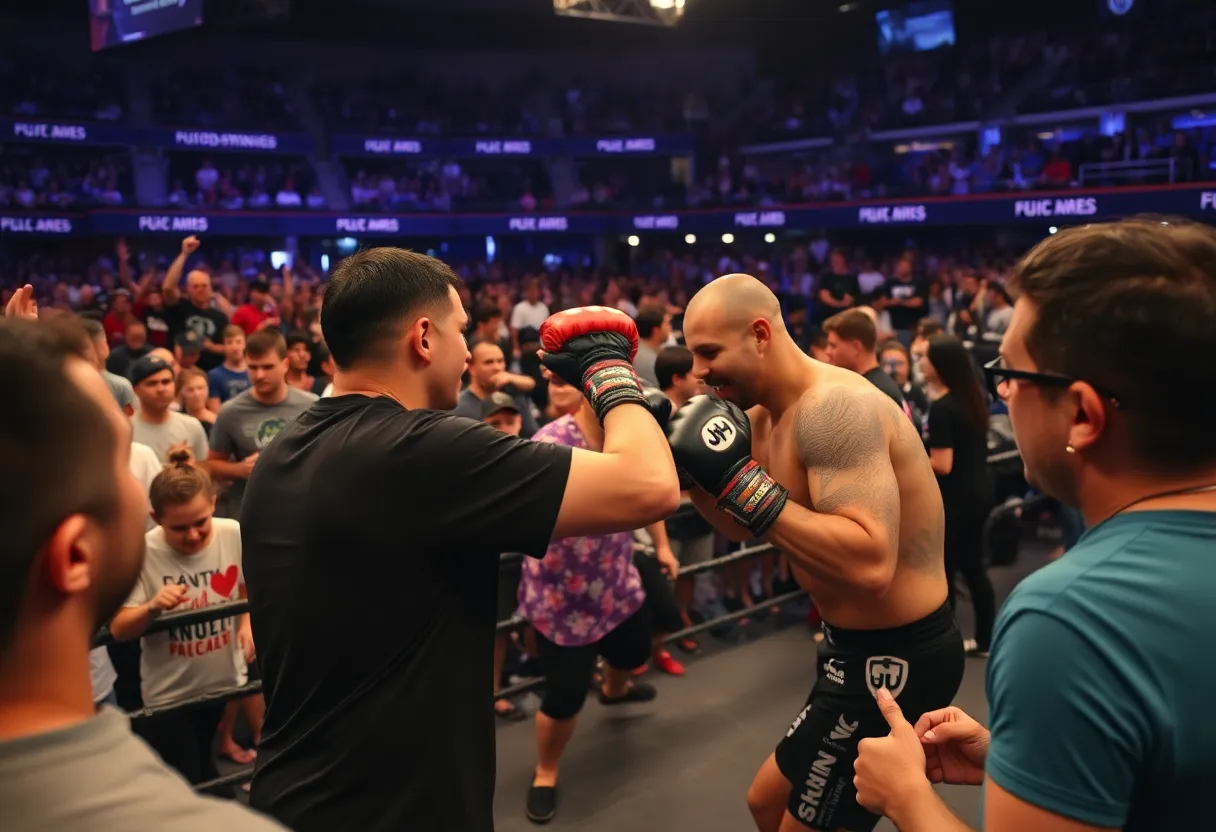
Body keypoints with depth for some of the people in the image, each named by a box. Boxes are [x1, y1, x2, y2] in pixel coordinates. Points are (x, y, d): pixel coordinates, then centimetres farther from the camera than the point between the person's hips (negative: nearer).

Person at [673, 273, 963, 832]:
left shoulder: (833, 405, -26)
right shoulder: (764, 416, 4)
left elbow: (871, 563, -36)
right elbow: (742, 528, 13)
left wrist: (740, 481, -32)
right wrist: (688, 465, -3)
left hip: (895, 659, -10)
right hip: (864, 645, 10)